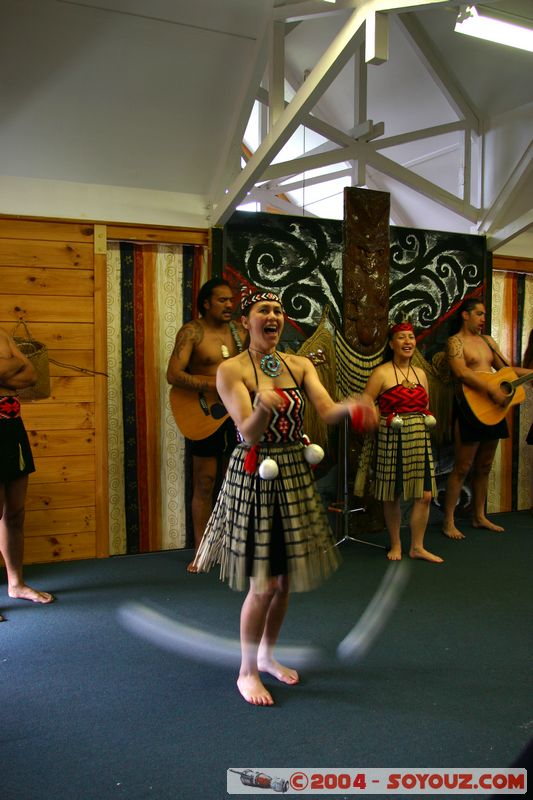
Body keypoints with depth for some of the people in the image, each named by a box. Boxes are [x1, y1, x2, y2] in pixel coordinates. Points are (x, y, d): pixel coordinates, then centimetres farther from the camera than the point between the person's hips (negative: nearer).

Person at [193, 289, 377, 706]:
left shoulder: (300, 365, 5)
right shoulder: (232, 370, -9)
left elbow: (327, 410, -10)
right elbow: (248, 432, -20)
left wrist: (351, 407, -32)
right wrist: (263, 408, -42)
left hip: (295, 476, 5)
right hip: (253, 478, -5)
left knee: (285, 580, 14)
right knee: (263, 584, -1)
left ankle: (267, 655, 37)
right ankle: (247, 671, 22)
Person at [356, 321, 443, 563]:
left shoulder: (421, 373, 12)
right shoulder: (382, 373, -6)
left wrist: (427, 420, 7)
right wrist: (384, 423, -13)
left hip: (419, 439, 5)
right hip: (392, 441, -5)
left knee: (424, 495, 3)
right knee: (392, 495, 5)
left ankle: (417, 547, 17)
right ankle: (395, 545, 23)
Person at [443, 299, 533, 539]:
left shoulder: (488, 341, 19)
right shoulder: (455, 342, -6)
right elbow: (461, 373, -21)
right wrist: (493, 390, -24)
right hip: (470, 408, -8)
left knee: (484, 467, 13)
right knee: (462, 468, -5)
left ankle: (479, 517, 24)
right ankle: (448, 522, 2)